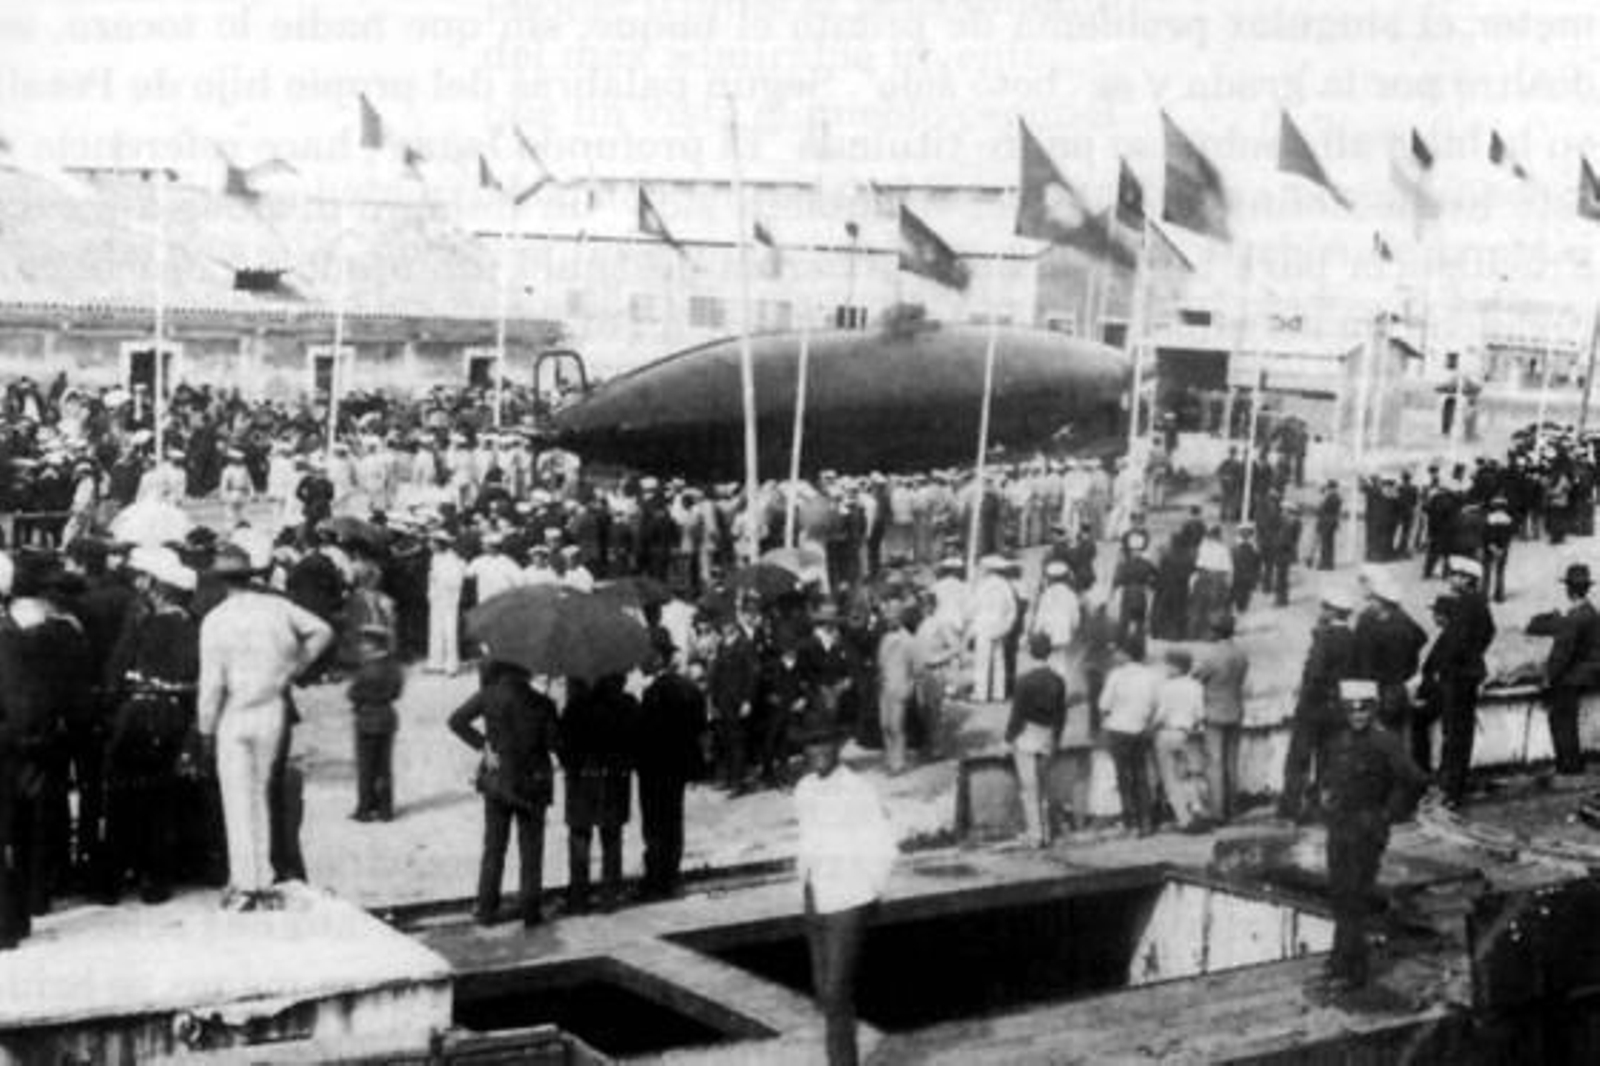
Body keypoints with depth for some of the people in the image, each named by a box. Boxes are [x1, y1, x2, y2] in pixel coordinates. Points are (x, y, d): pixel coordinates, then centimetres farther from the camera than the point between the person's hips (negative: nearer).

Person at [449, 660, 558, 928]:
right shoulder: (543, 704, -5)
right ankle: (530, 910, 8)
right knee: (531, 850, 9)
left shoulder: (489, 696, -5)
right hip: (533, 785, 0)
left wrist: (481, 742, -1)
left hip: (497, 782, 0)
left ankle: (486, 908, 11)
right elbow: (553, 743, -7)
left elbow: (456, 720, -4)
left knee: (494, 847, 11)